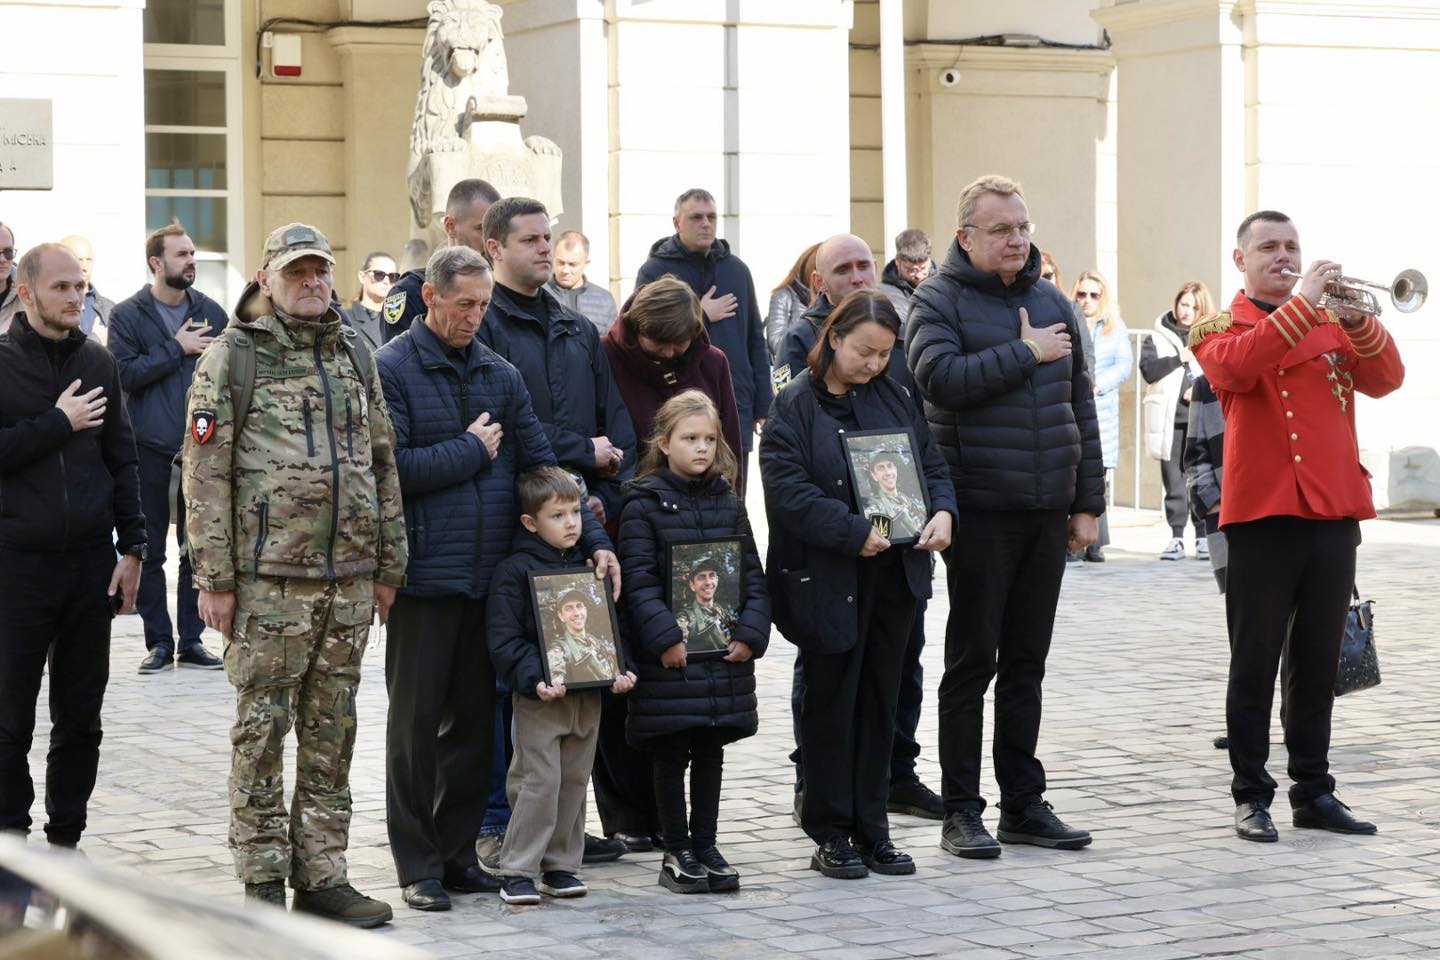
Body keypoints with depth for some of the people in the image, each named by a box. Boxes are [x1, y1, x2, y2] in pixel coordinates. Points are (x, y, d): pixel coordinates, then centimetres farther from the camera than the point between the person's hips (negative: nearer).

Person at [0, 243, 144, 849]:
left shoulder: (97, 363, 9)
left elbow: (122, 459, 11)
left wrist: (131, 548, 5)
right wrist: (58, 423, -13)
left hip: (91, 561, 4)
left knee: (81, 718, 9)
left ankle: (65, 841, 19)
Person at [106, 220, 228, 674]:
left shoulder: (211, 313, 7)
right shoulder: (128, 315, 0)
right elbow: (124, 373, -12)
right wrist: (177, 348, -12)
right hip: (150, 450, -2)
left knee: (197, 549, 6)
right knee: (151, 551, 3)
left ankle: (192, 639, 14)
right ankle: (159, 641, 11)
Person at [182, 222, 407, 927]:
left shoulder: (353, 354, 13)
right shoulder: (232, 357, -3)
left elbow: (383, 464, 17)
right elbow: (205, 473, -6)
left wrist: (388, 563, 13)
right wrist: (214, 578, -11)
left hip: (350, 579, 5)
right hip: (268, 577, -5)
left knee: (331, 733, 8)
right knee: (262, 731, 1)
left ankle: (322, 876, 15)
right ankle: (262, 882, 9)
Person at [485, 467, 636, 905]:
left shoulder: (590, 567, 13)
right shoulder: (514, 571, -7)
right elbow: (504, 639, -11)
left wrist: (619, 671, 3)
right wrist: (534, 680, -23)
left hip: (588, 694, 6)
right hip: (539, 698, -6)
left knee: (574, 781, 10)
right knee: (540, 780, -9)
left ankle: (560, 865, 20)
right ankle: (517, 870, -1)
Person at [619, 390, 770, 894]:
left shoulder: (728, 503, 10)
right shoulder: (643, 504, -5)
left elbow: (753, 575, 10)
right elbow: (639, 581, -10)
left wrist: (751, 632, -4)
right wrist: (665, 637, -19)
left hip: (725, 651, 4)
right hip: (670, 659, -4)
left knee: (711, 752, 11)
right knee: (670, 754, 4)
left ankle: (705, 844, 20)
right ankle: (677, 853, 12)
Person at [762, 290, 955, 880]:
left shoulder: (894, 399, 9)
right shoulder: (795, 406, -7)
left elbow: (931, 465, 13)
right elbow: (787, 489, -16)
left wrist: (943, 511, -9)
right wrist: (855, 533, -22)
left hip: (894, 574, 5)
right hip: (827, 580, -5)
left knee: (880, 699, 10)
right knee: (831, 701, 3)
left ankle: (871, 827, 18)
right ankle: (830, 833, 12)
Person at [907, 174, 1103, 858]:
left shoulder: (1053, 304, 13)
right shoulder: (939, 301, -3)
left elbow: (1080, 408, 16)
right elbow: (940, 377, -21)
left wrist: (1087, 502, 12)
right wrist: (1024, 353, -14)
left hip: (1047, 512, 5)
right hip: (981, 511, -5)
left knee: (1027, 663, 11)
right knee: (972, 661, -1)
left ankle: (1024, 803, 17)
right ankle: (962, 809, 5)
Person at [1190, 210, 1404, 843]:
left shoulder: (1330, 323, 15)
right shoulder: (1219, 328, 4)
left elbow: (1384, 380, 1)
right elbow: (1236, 365, -20)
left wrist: (1359, 322, -16)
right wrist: (1302, 303, -22)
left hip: (1333, 513, 4)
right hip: (1262, 514, -4)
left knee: (1318, 664, 9)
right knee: (1254, 663, 0)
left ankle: (1314, 792, 15)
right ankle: (1251, 795, 5)